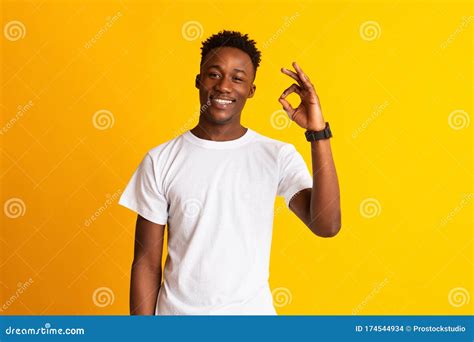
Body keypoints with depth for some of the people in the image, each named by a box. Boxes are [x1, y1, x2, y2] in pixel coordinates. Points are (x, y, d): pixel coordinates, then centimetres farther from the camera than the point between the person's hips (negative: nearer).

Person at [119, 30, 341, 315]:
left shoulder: (279, 156, -8)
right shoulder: (160, 161, -8)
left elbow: (327, 225, -22)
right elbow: (147, 262, -4)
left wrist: (318, 131, -26)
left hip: (252, 310, 0)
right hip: (176, 309, 0)